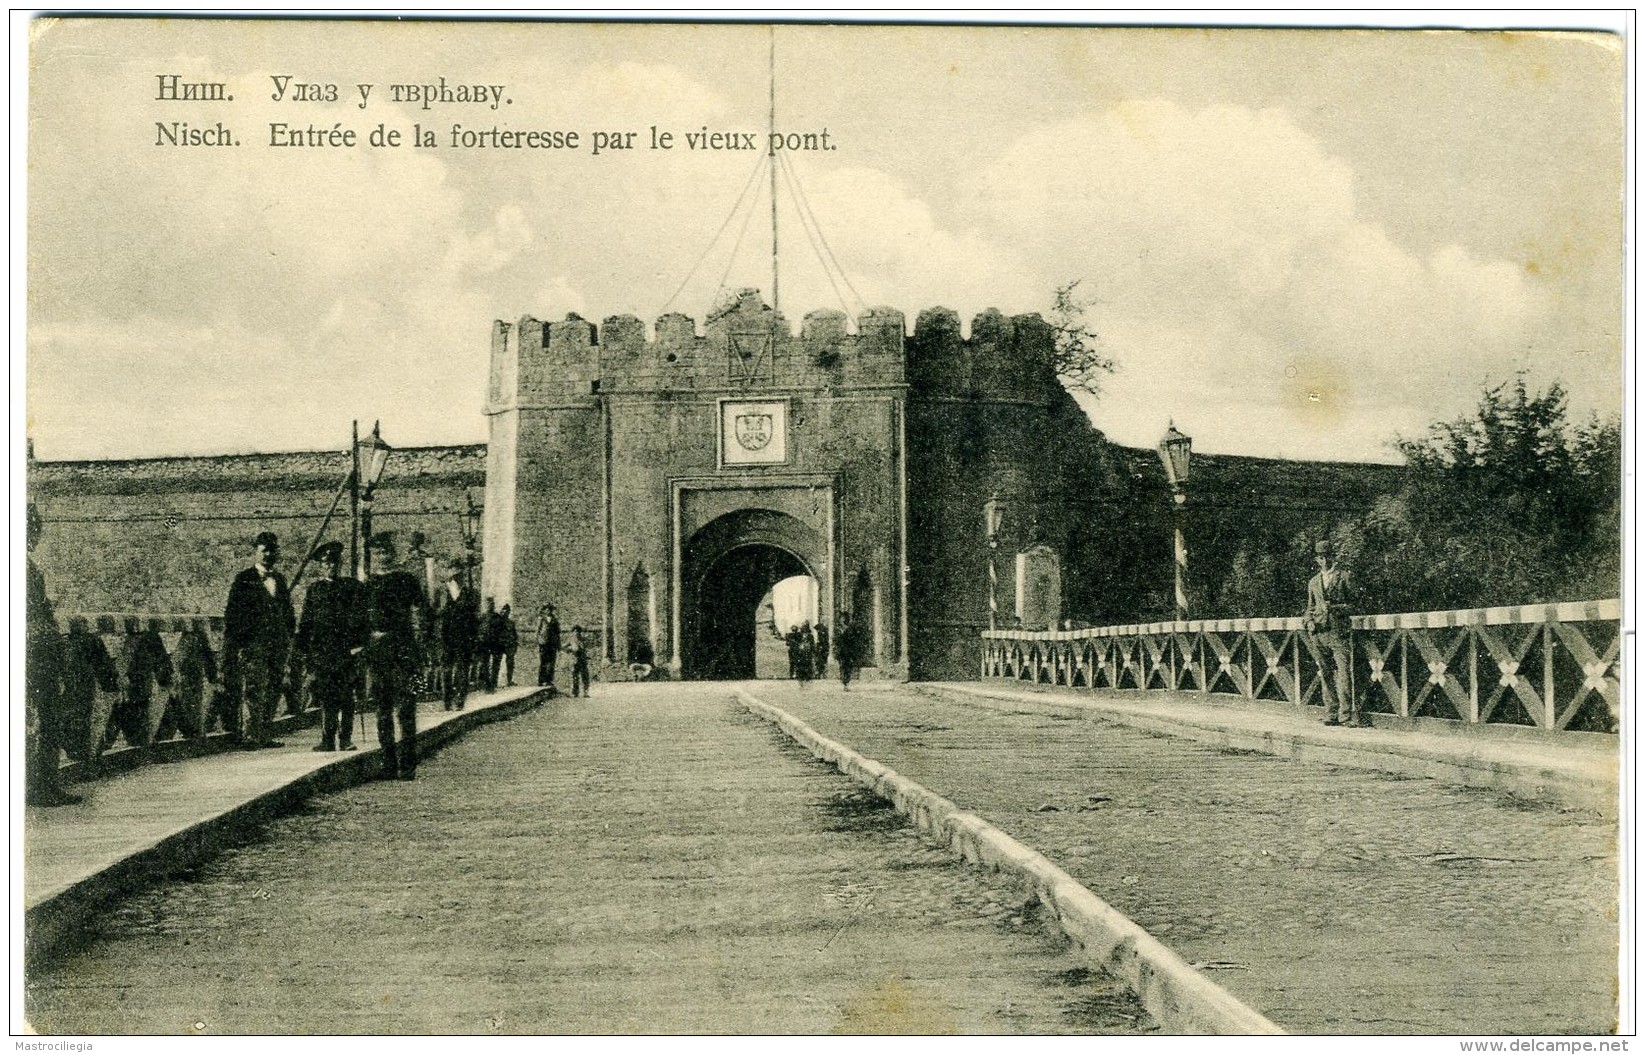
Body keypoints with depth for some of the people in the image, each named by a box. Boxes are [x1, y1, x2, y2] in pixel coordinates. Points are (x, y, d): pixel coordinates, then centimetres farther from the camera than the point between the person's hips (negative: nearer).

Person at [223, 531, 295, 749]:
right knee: (254, 691, -12)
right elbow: (231, 614, -2)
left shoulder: (280, 579, 17)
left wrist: (288, 637, 14)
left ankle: (266, 735, 12)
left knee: (273, 692, 6)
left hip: (278, 644, 6)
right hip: (253, 644, -6)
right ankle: (251, 736, -12)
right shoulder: (244, 579, 1)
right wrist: (231, 646, -7)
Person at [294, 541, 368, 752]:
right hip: (321, 651, 2)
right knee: (326, 697, -2)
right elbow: (305, 622, 14)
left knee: (346, 697, -2)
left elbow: (360, 617, 2)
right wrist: (302, 649, 6)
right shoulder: (314, 590, 15)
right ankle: (327, 740, 0)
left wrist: (358, 644, -9)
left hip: (346, 651, -2)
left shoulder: (353, 587, 8)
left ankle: (346, 740, 3)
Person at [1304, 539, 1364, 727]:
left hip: (1339, 632, -5)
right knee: (1326, 676, 7)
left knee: (1344, 674, -12)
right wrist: (1309, 621, 6)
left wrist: (1334, 608, -14)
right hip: (1319, 633, 5)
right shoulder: (1313, 582, 18)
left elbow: (1354, 605, 1)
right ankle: (1331, 714, 11)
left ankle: (1347, 715, -13)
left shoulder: (1344, 578, 3)